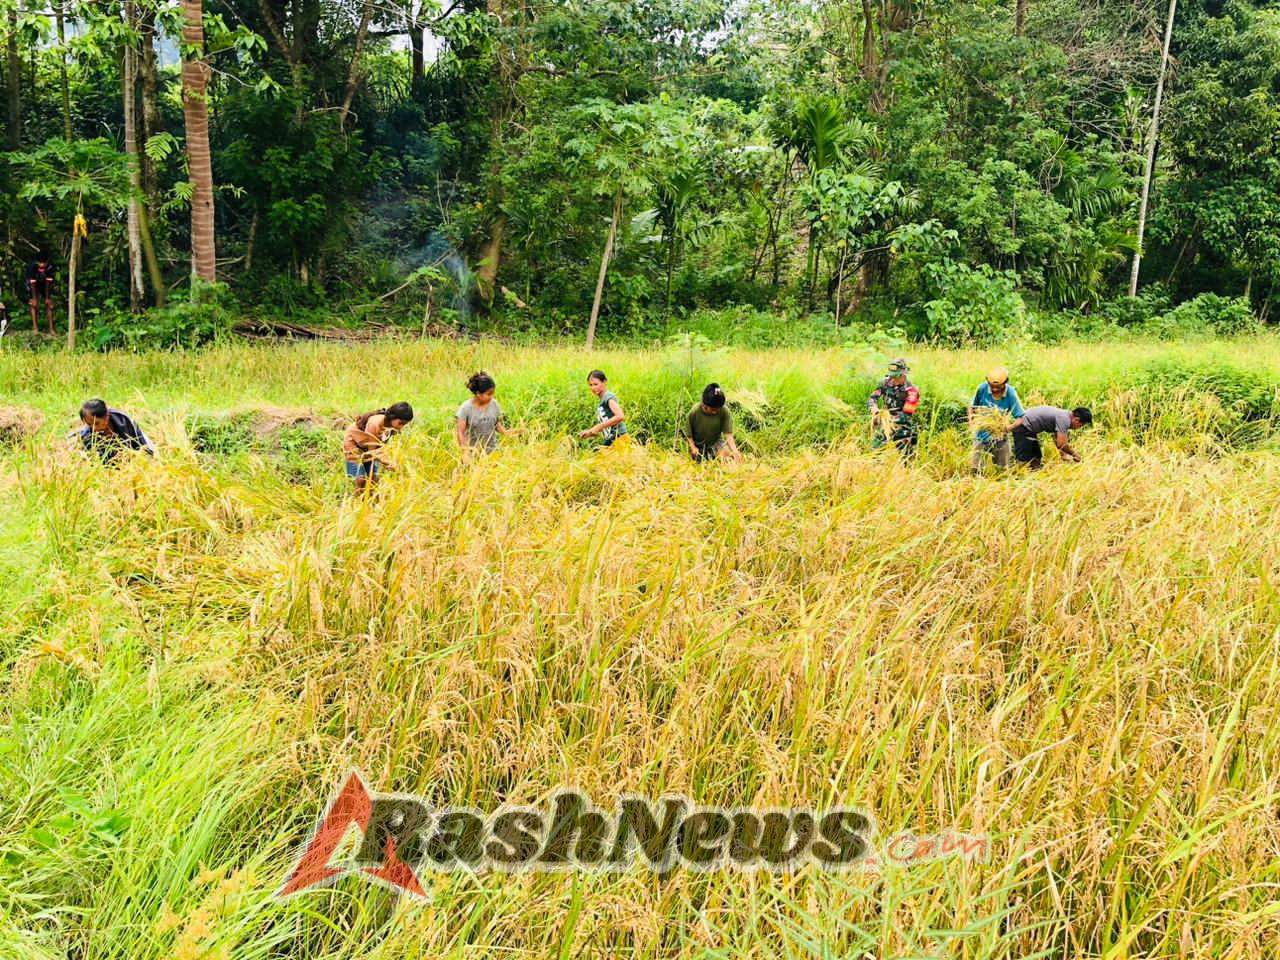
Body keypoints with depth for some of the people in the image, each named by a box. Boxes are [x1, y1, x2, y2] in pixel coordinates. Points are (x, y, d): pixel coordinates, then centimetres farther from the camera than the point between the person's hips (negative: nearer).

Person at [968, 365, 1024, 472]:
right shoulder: (982, 388, -15)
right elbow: (972, 406, 2)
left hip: (1000, 437, 0)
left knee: (1002, 470, 11)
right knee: (975, 469, -1)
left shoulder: (1010, 394, -18)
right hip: (982, 436, 0)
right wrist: (971, 418, -17)